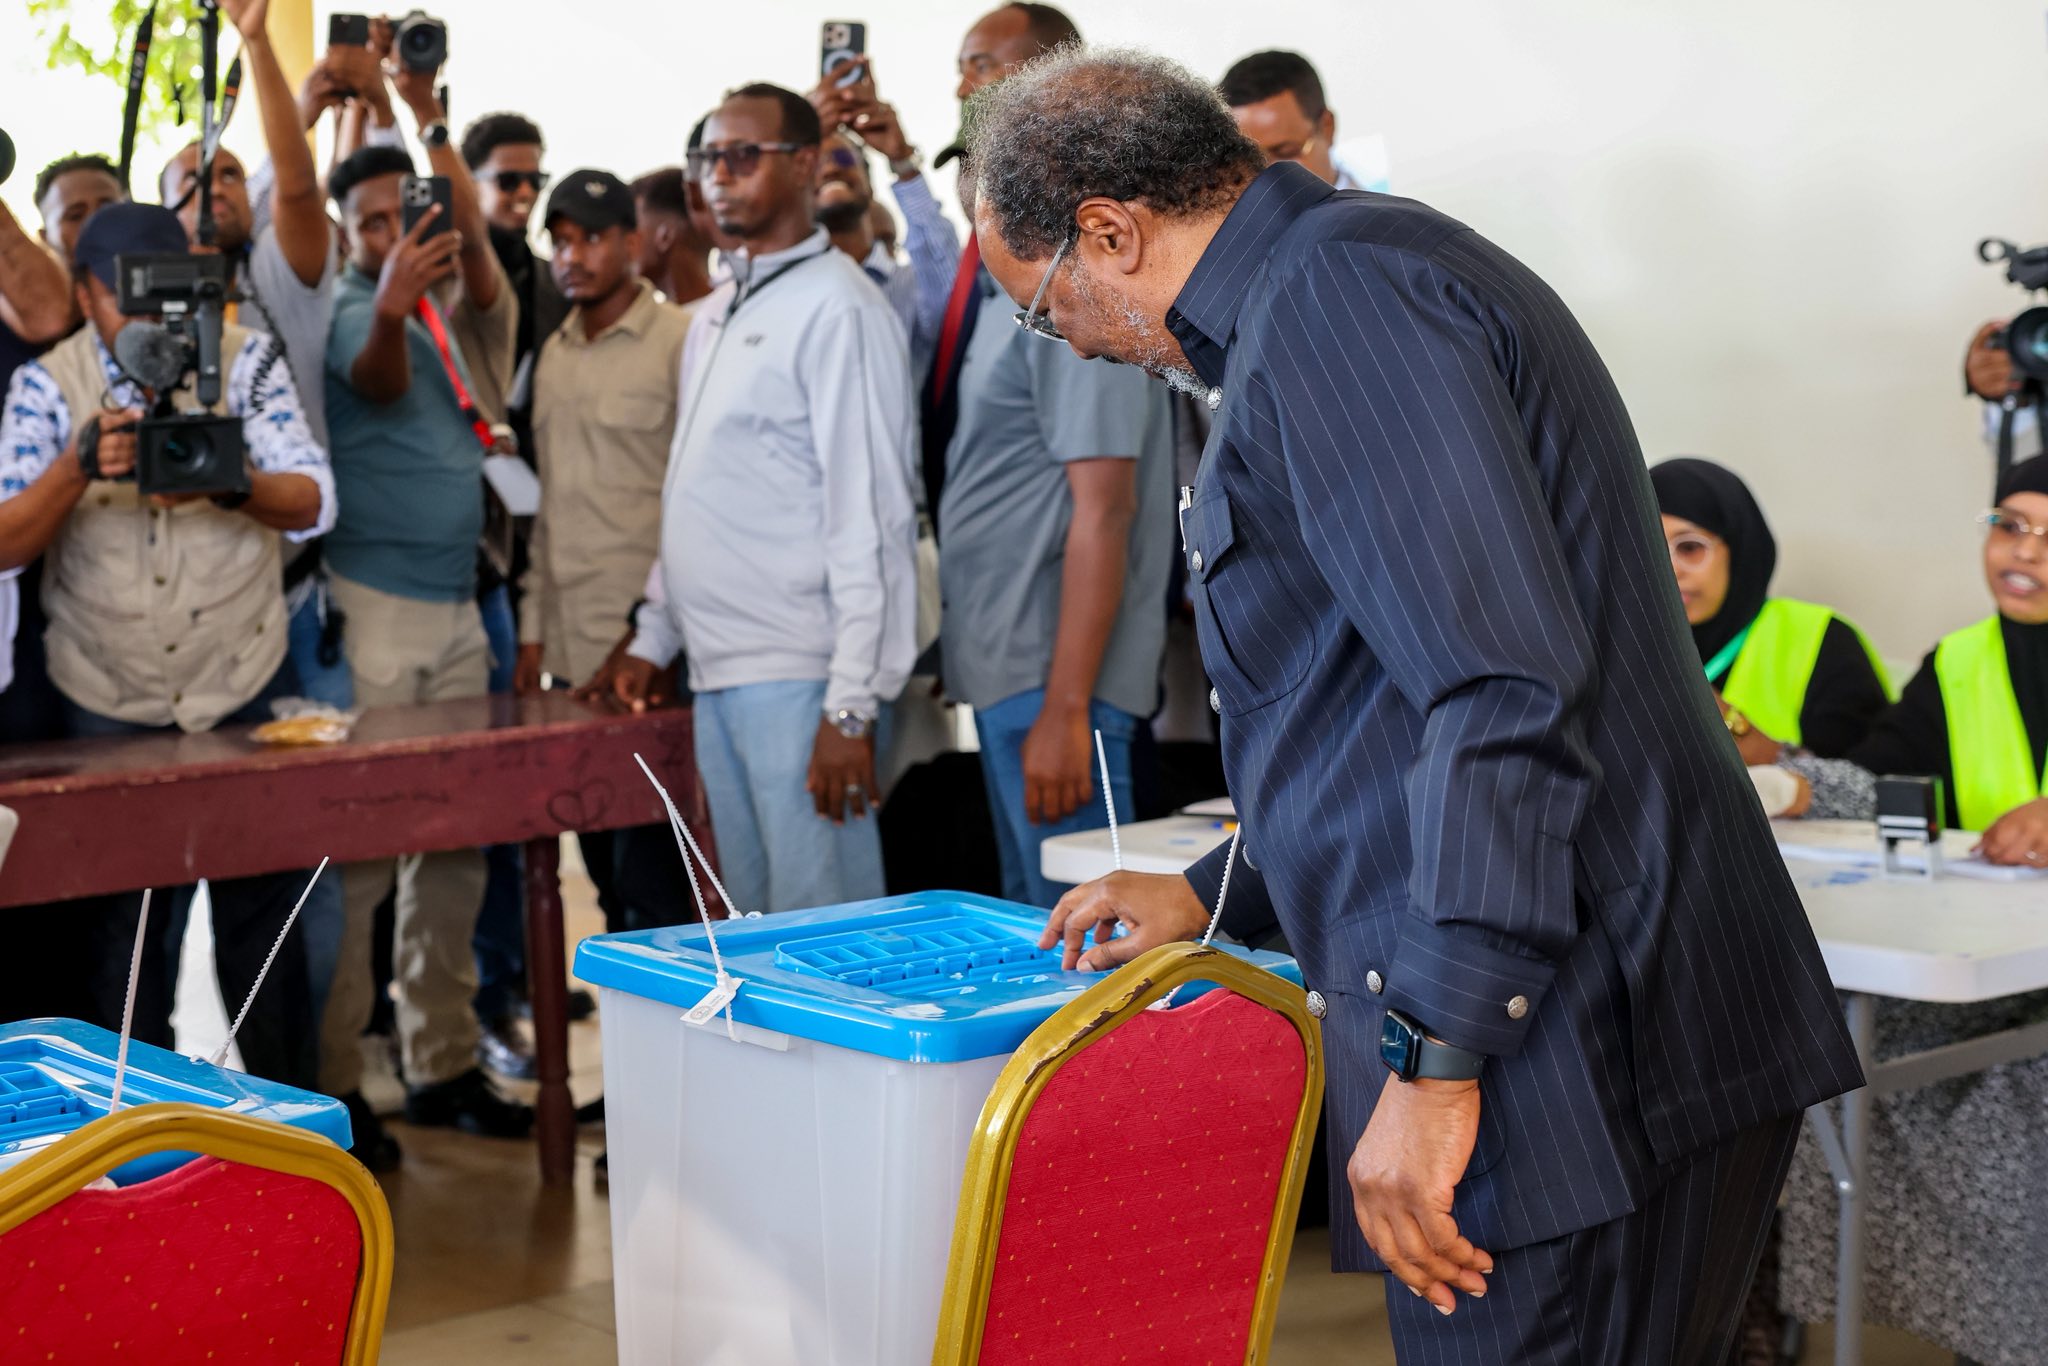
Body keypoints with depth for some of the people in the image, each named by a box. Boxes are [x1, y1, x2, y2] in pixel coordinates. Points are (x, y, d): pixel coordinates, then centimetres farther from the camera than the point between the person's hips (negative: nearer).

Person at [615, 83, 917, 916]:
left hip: (799, 676, -9)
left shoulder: (834, 308, -9)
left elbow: (870, 518, -15)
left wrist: (854, 705, -19)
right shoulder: (715, 317, 19)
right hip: (718, 675, 9)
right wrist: (655, 639, 19)